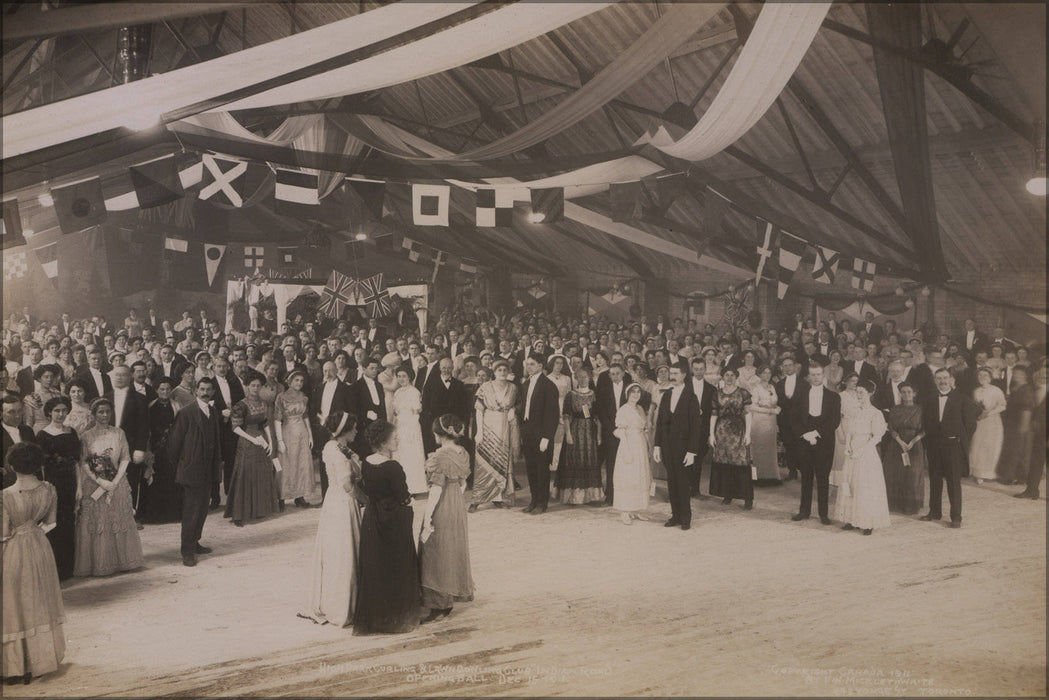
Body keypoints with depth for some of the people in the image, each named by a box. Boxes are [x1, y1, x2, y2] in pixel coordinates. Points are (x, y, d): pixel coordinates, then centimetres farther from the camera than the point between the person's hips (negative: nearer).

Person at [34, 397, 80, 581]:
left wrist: (79, 486, 7)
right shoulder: (42, 435, -6)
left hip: (70, 484, 5)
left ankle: (67, 567, 23)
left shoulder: (72, 432, 9)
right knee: (53, 526, -1)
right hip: (52, 483, -5)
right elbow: (39, 464, -9)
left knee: (69, 523, 11)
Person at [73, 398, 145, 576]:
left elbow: (125, 459, 1)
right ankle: (97, 564, 8)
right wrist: (100, 481, -15)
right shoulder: (86, 437, 0)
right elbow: (84, 463, -4)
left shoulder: (119, 433, 4)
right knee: (95, 524, 0)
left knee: (119, 521, 5)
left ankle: (121, 561, 16)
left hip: (117, 484, 1)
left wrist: (116, 481, -11)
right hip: (94, 485, -1)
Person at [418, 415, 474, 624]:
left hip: (441, 509, -8)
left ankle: (437, 607, 7)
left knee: (436, 555, 2)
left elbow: (436, 490, -22)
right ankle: (448, 602, 28)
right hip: (458, 506, 8)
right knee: (454, 551, 17)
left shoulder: (440, 457, -22)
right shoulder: (463, 453, 1)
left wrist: (427, 518, -17)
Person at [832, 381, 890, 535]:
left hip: (867, 454, -6)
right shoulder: (855, 413, 12)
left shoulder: (875, 414, -7)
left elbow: (877, 437, -11)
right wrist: (847, 446, -3)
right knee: (849, 486, 7)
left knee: (866, 487, -3)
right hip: (852, 455, 6)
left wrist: (861, 450, -18)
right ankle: (852, 520, 15)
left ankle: (867, 523, 3)